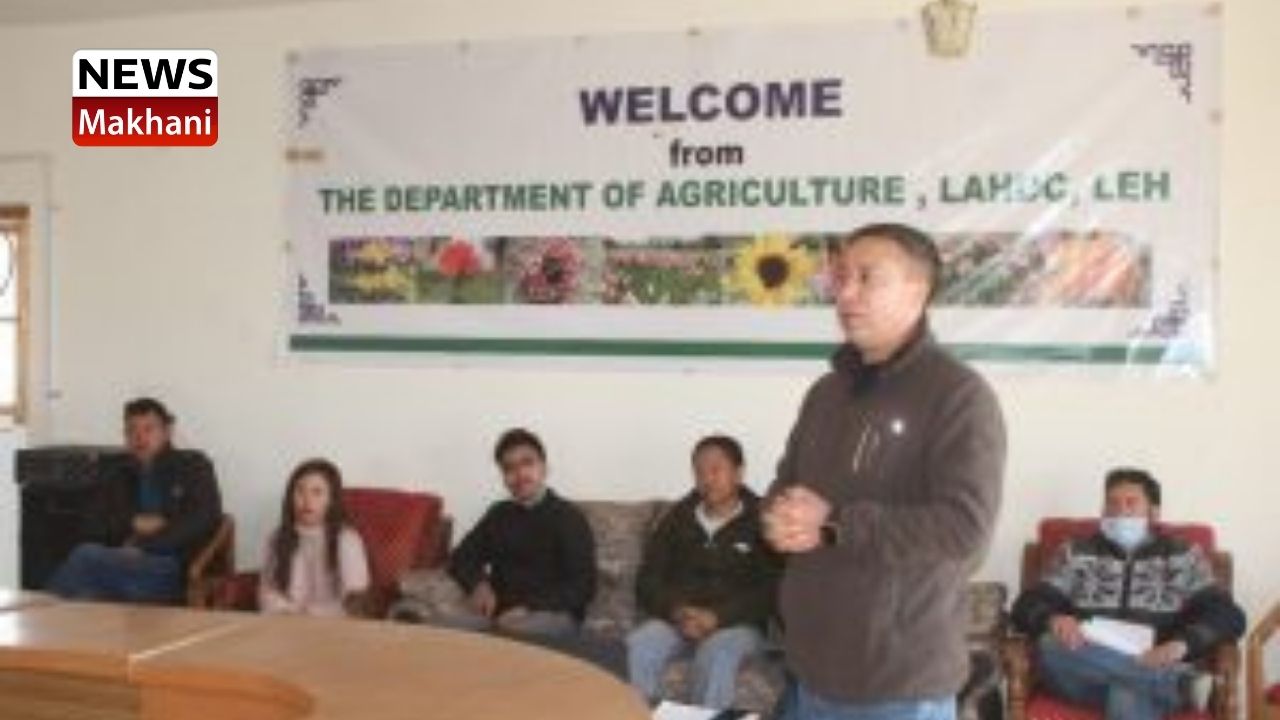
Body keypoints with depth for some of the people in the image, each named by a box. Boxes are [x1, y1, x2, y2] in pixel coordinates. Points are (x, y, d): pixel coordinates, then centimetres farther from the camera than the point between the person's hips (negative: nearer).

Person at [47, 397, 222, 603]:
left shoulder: (193, 466, 11)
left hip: (172, 569, -3)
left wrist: (143, 547, -11)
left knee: (86, 556, -30)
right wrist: (133, 524, -5)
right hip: (123, 562, 4)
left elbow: (206, 519, -3)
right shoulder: (117, 472, 23)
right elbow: (95, 528, 16)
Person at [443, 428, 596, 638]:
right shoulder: (498, 514, 19)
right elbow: (461, 558, 20)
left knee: (513, 631, -40)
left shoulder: (568, 516, 2)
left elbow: (582, 586, -5)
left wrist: (530, 608, -18)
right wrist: (479, 584, -3)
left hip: (551, 614, -5)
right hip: (498, 612, 5)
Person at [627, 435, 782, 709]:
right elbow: (647, 581, 10)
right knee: (637, 647, -28)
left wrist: (718, 617, -19)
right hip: (676, 618, 3)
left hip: (736, 623, -3)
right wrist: (677, 611, -11)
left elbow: (772, 589, -7)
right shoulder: (677, 518, 14)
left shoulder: (761, 520, 3)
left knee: (717, 654, -37)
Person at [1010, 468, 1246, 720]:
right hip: (1089, 677, 2)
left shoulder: (1183, 557, 15)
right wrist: (1053, 619, -18)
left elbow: (1229, 616, 3)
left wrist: (1181, 644, -18)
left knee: (1129, 697, -38)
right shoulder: (1076, 554, 17)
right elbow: (1026, 607, 8)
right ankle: (1182, 683, -33)